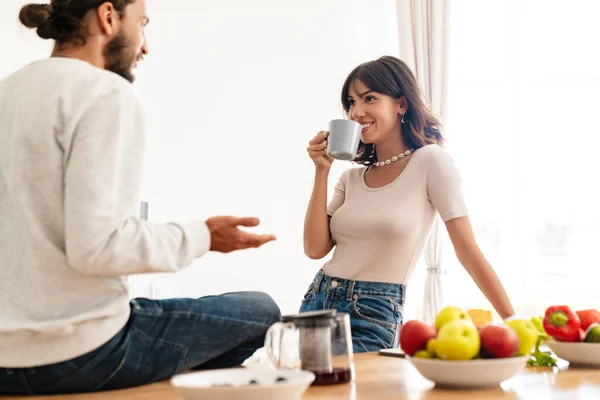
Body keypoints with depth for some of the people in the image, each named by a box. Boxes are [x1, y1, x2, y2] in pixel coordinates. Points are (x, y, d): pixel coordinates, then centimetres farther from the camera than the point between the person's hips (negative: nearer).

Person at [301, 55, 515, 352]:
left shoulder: (429, 162, -6)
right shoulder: (352, 177, 11)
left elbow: (468, 250, -8)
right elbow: (315, 248, 1)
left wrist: (514, 322, -12)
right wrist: (322, 171, -1)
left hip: (373, 317, -6)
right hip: (316, 302, 6)